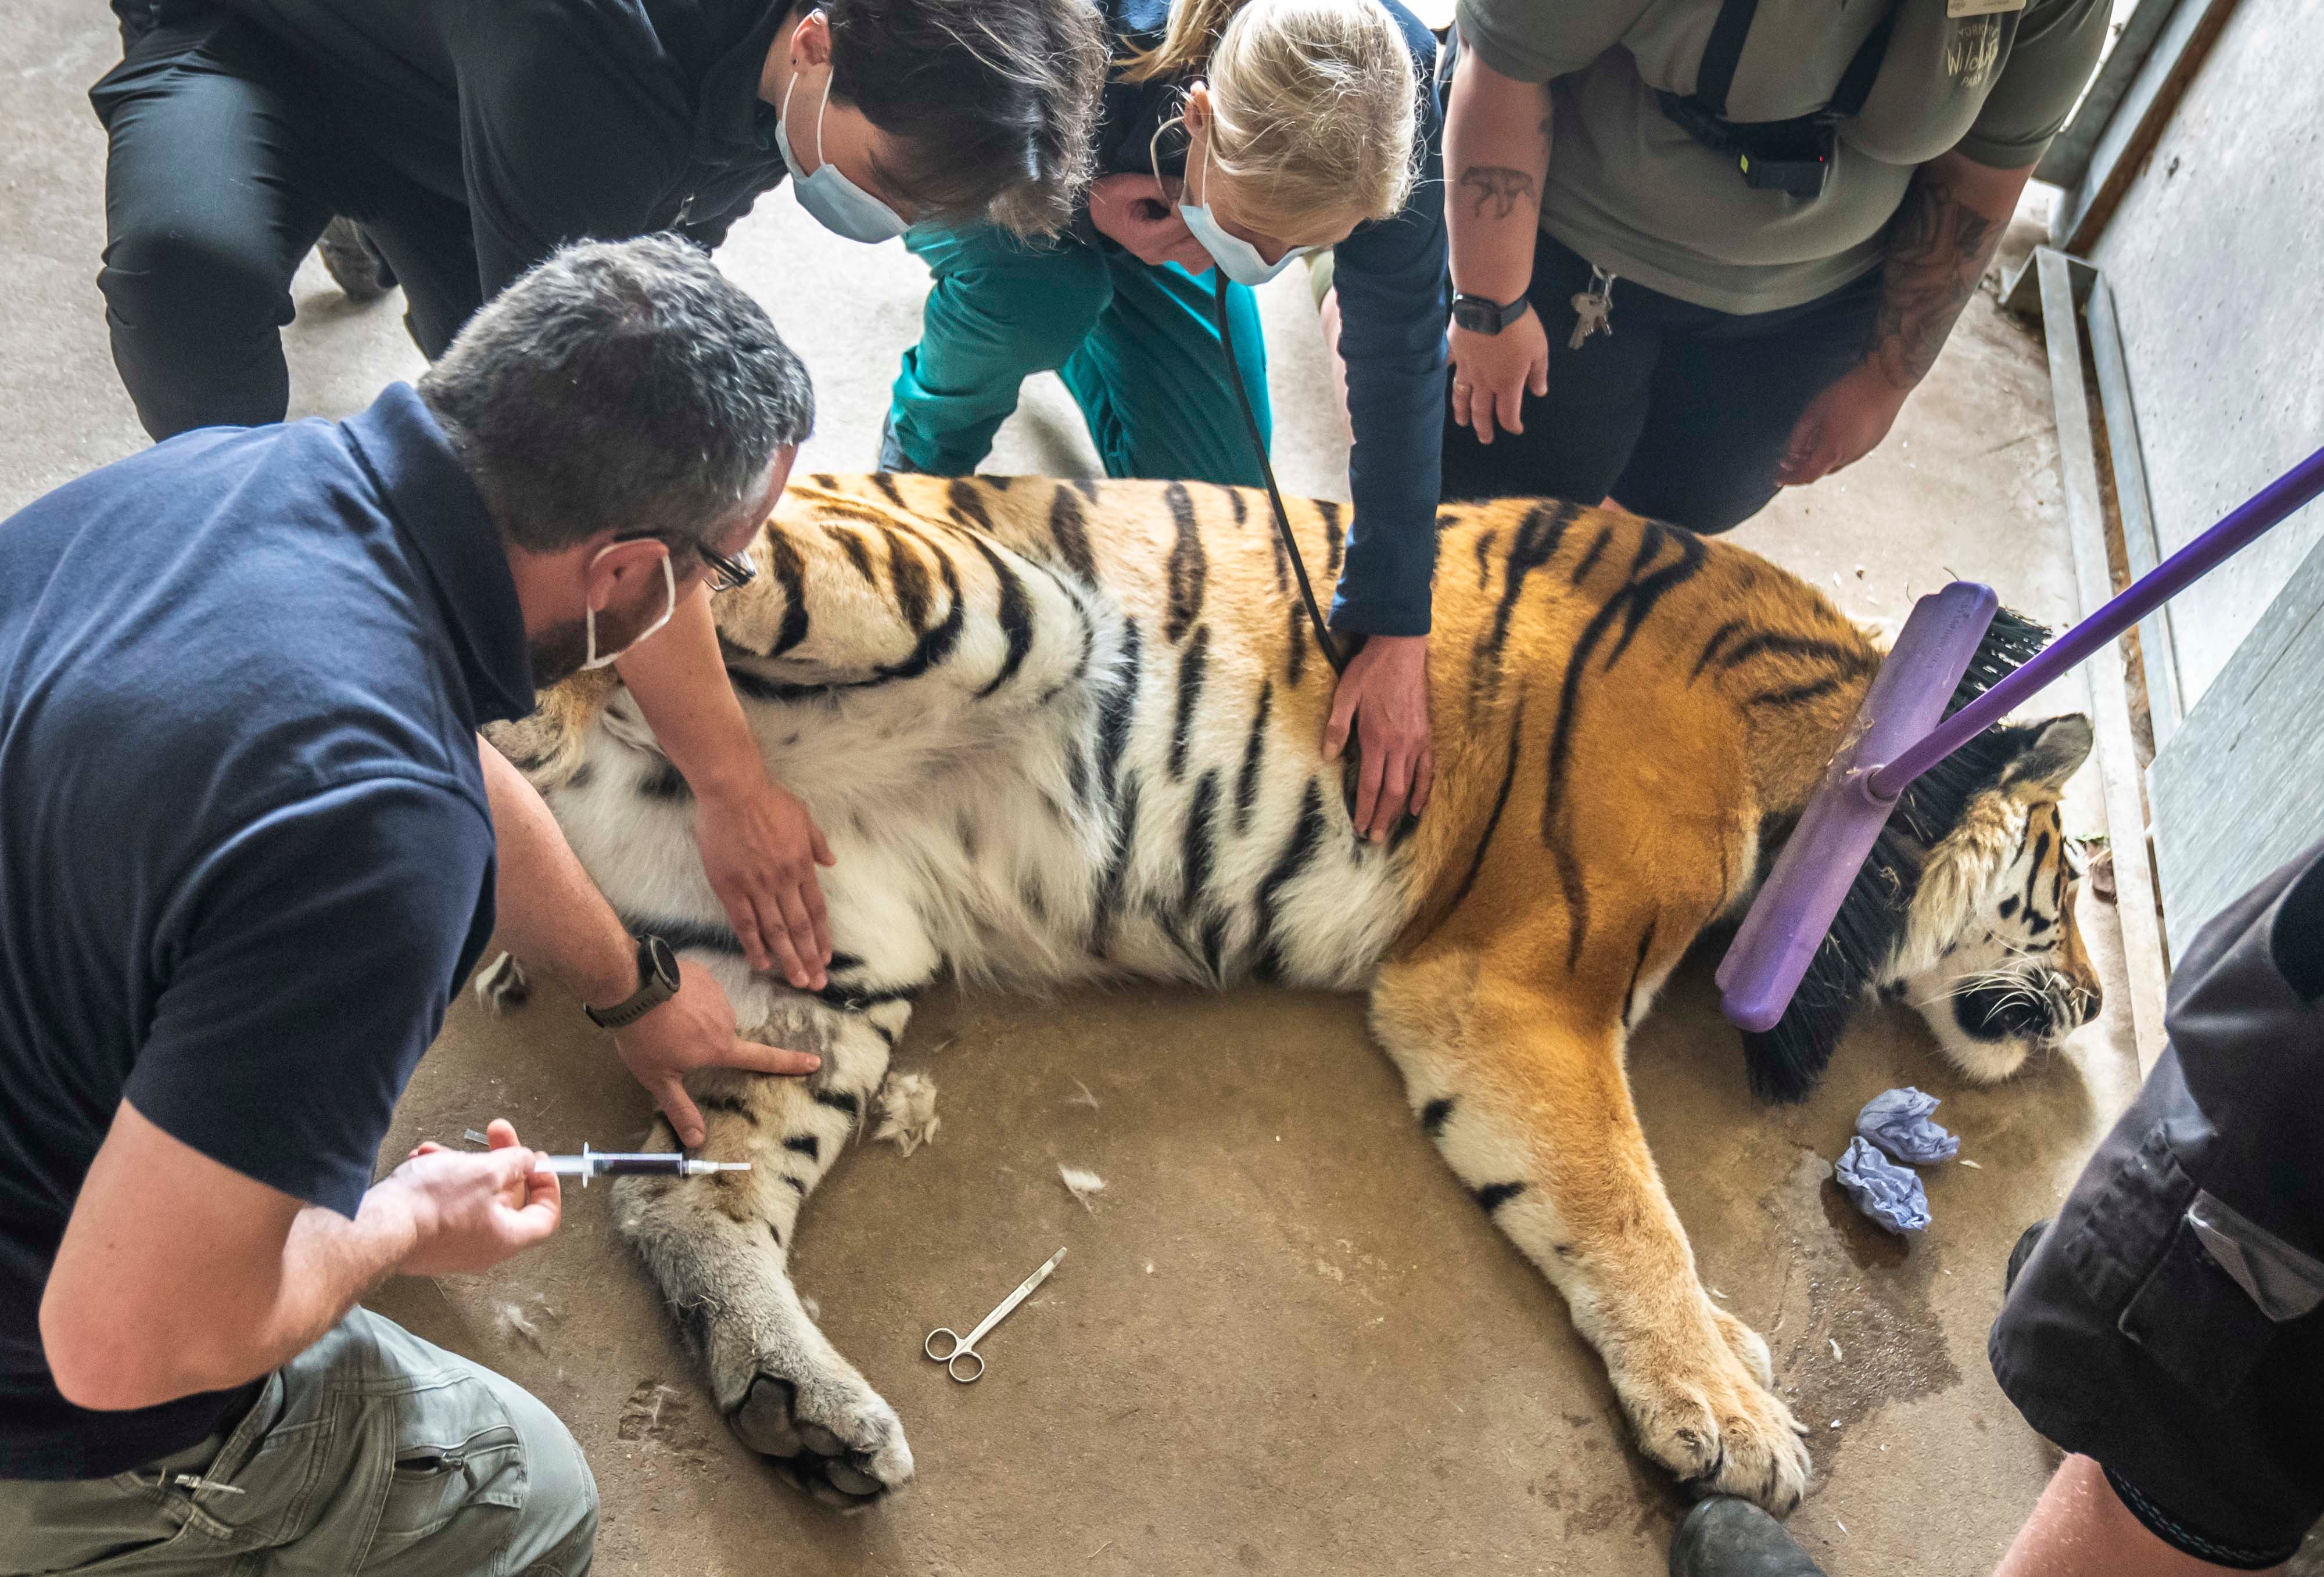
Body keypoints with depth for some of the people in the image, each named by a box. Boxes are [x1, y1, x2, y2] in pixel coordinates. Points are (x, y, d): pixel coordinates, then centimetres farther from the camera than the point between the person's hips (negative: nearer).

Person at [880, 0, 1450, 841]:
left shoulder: (1387, 110, -38)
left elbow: (1400, 363, -32)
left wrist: (1397, 635, -31)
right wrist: (1083, 199, -44)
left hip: (1158, 204, 3)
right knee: (1043, 299, -37)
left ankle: (1084, 340, 26)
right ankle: (927, 440, -3)